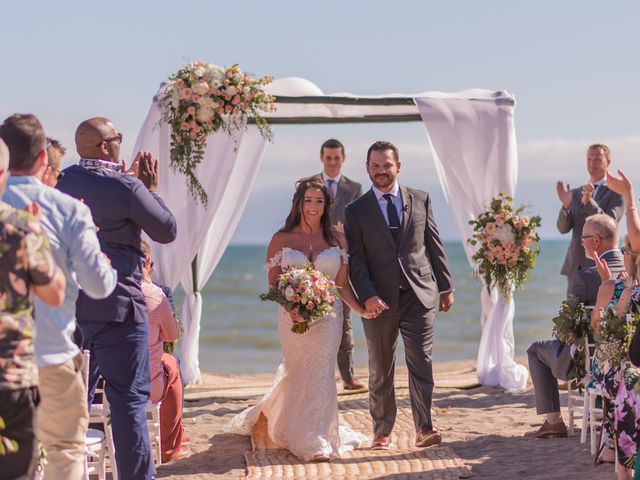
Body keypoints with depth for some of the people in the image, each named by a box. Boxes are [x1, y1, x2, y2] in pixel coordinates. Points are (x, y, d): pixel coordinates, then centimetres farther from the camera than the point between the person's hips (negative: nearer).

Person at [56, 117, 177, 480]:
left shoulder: (61, 184, 4)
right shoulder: (126, 187, -15)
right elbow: (167, 231, -6)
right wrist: (151, 187, 4)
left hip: (70, 307, 6)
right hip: (118, 309, -6)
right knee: (128, 399, 0)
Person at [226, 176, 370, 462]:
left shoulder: (337, 239, 3)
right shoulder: (282, 240, 0)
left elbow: (342, 285, 4)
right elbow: (273, 283, 1)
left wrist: (361, 310, -10)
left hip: (328, 317, 1)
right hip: (293, 318, -1)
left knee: (319, 374, -4)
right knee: (298, 374, 3)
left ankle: (313, 439, 8)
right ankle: (312, 441, 18)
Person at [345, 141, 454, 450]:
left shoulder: (421, 200, 8)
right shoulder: (356, 211, 4)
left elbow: (435, 246, 11)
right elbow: (356, 260, -2)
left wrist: (446, 286, 9)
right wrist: (367, 296, -14)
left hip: (419, 296, 0)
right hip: (379, 300, 0)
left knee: (421, 363, -7)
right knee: (380, 372, 7)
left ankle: (424, 428, -3)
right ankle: (382, 431, 17)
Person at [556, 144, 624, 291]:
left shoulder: (615, 191, 0)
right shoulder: (576, 193, 16)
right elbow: (563, 228, 7)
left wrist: (588, 202, -24)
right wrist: (566, 205, -12)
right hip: (575, 266, 5)